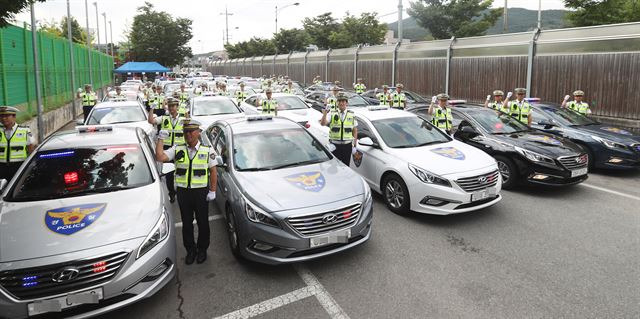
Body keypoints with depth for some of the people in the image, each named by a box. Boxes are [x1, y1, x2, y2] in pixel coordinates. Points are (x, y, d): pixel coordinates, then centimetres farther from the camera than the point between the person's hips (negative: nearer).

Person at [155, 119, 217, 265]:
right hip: (183, 192, 2)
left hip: (201, 191, -1)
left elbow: (213, 172, 2)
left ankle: (202, 250, 26)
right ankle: (190, 250, 27)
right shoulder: (177, 149, 4)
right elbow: (160, 157, -10)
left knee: (203, 223, 9)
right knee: (186, 223, 11)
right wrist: (161, 139, -10)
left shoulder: (207, 151, 0)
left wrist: (212, 191, -3)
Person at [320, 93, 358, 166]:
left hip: (347, 146, 1)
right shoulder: (332, 114, 2)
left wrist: (354, 145, 3)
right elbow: (323, 123, -14)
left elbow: (355, 131, 8)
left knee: (346, 166, 7)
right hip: (335, 145, -1)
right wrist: (325, 114, -32)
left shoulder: (352, 115, 6)